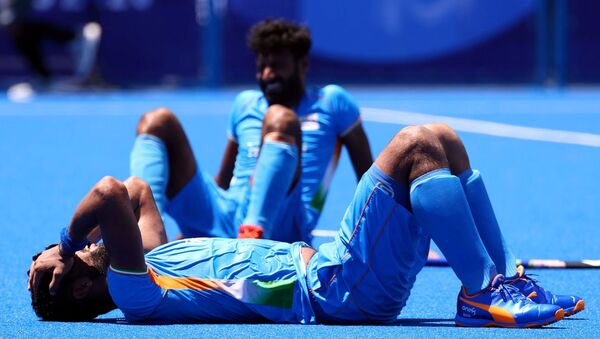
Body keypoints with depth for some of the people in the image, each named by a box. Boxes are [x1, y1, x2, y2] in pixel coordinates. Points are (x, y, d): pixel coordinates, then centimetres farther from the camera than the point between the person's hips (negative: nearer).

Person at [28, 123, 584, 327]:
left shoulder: (143, 265, 14)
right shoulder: (134, 295, -14)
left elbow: (135, 189, 31)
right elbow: (110, 193, -31)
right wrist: (75, 233, -12)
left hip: (321, 263, 10)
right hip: (336, 291, -10)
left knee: (444, 140, 7)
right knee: (415, 144, -20)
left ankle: (505, 284, 7)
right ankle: (483, 295, -17)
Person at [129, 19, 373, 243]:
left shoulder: (330, 101, 16)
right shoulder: (246, 104, 28)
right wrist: (191, 228, 23)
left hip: (281, 226, -5)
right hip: (225, 219, 5)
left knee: (280, 119, -28)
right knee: (157, 122, -8)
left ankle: (252, 237, -51)